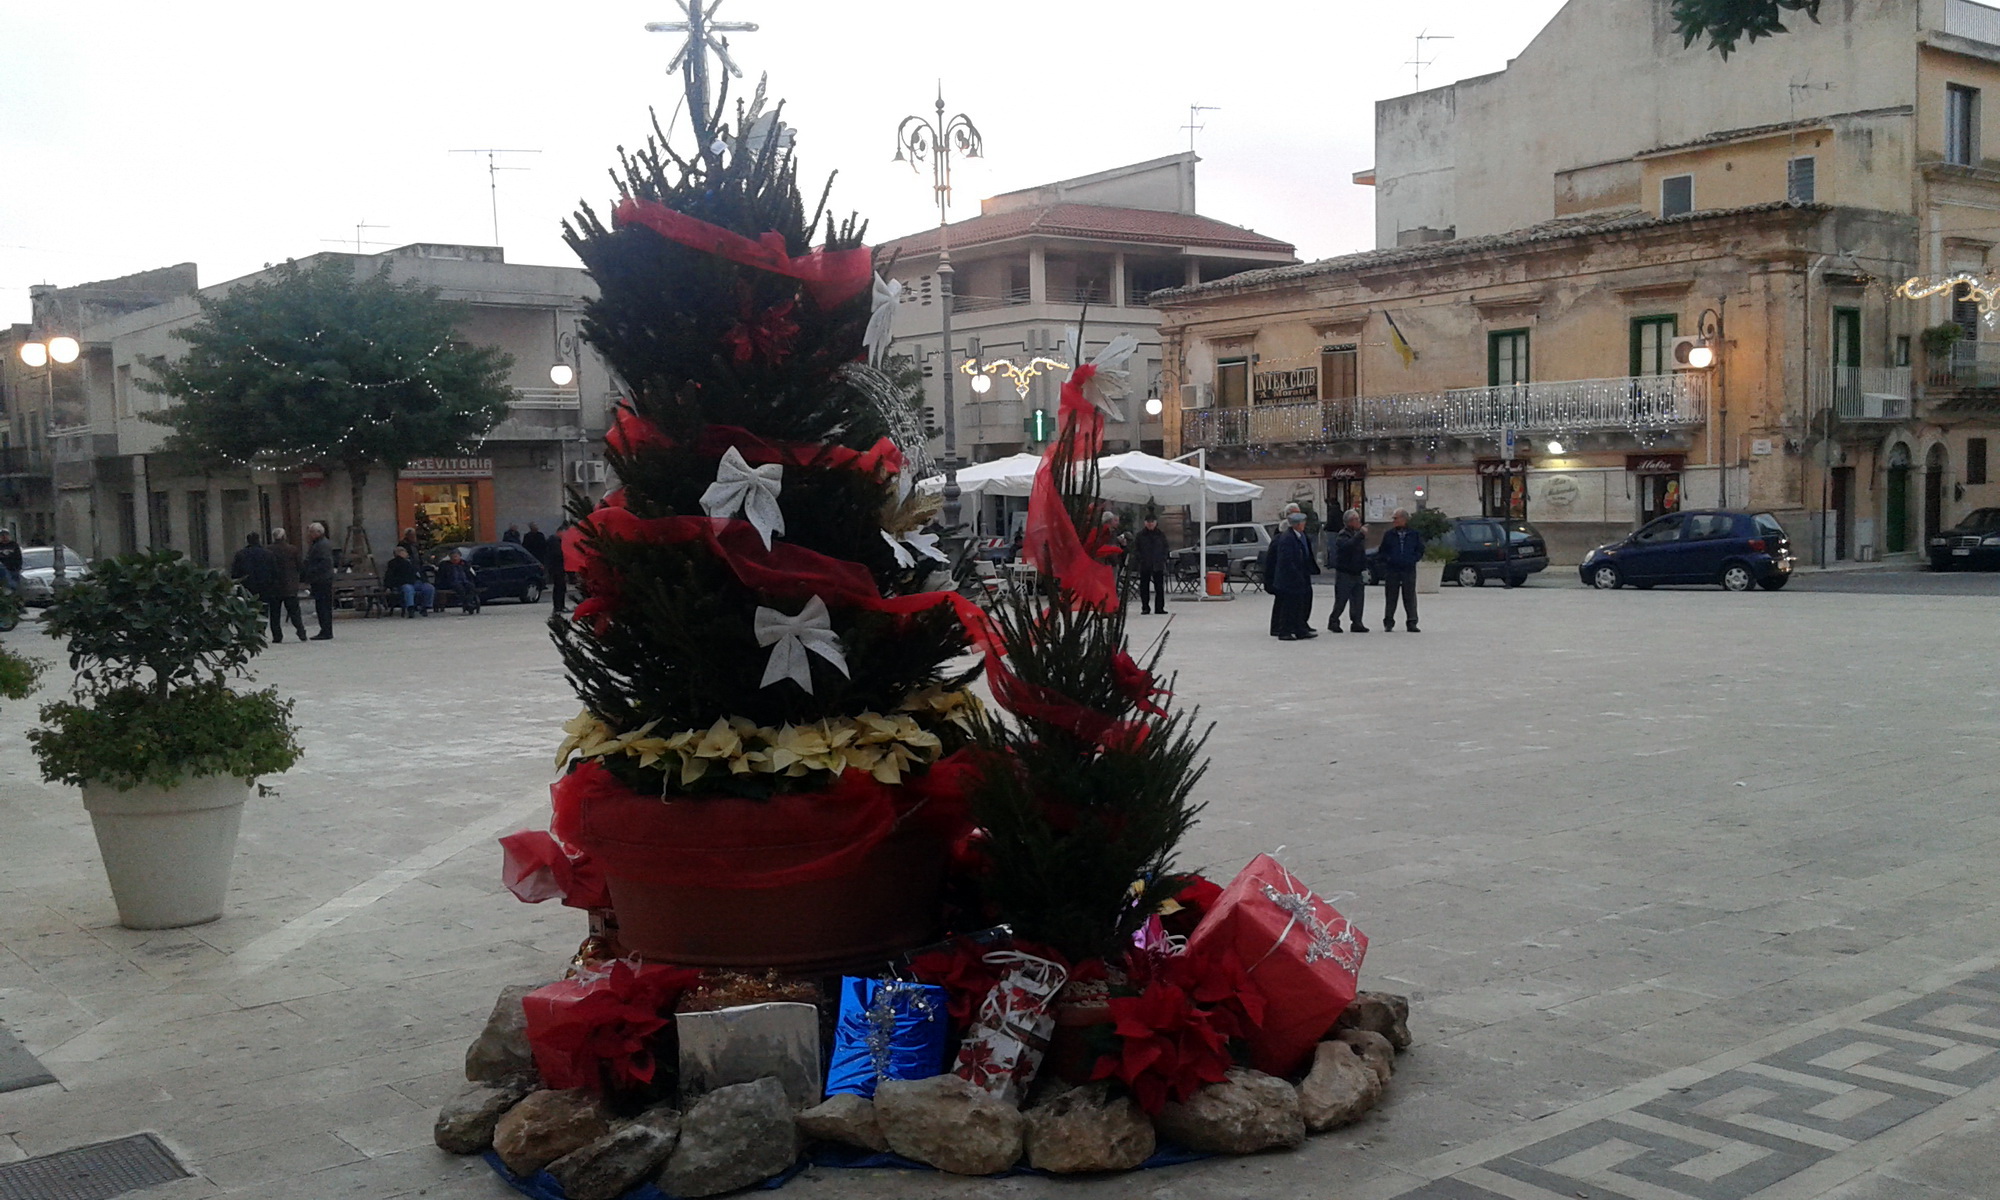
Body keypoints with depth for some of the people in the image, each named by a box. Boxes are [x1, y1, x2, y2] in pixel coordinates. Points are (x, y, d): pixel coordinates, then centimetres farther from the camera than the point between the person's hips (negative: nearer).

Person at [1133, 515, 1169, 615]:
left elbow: (1165, 548, 12)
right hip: (1144, 565, -1)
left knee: (1159, 587, 2)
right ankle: (1145, 608, 8)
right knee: (1144, 587, 2)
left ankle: (1159, 607, 8)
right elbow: (1135, 548, 4)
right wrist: (1139, 557, -8)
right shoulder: (1140, 535, 2)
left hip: (1158, 565, 1)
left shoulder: (1161, 534, 5)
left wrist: (1163, 558, 0)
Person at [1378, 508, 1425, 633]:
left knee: (1410, 597, 2)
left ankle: (1411, 623, 8)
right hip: (1392, 570, 0)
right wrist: (1387, 559, -8)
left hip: (1409, 570, 0)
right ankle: (1388, 622, 9)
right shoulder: (1389, 535, 7)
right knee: (1391, 597, 3)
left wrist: (1413, 559, -5)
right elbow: (1381, 552, 10)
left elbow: (1420, 551, 10)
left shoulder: (1414, 535, 5)